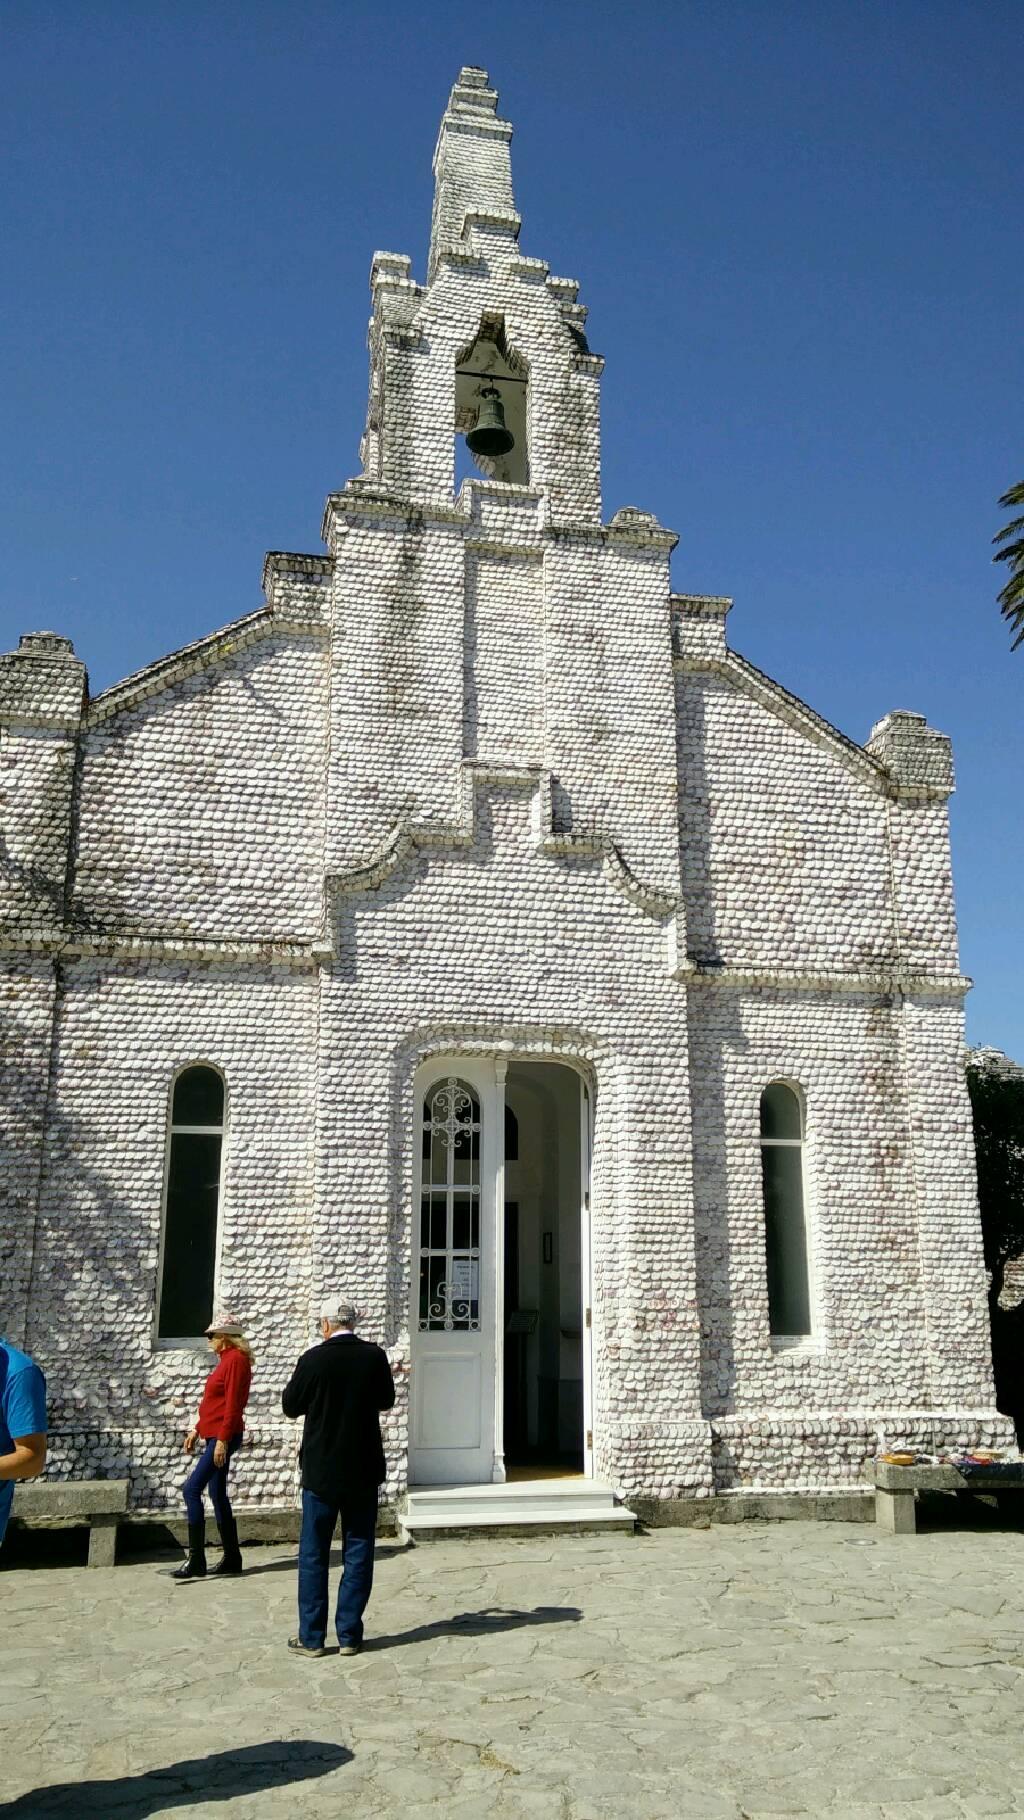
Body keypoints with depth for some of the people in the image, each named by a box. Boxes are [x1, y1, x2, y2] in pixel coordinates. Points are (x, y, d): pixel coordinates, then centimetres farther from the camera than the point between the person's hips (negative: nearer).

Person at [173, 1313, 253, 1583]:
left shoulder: (236, 1359, -14)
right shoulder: (227, 1359, 16)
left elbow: (233, 1404, -20)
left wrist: (222, 1439, -23)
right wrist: (197, 1429, 20)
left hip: (224, 1437, -10)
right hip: (215, 1436, 10)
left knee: (191, 1489, -13)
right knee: (217, 1494, 11)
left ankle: (195, 1560, -12)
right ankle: (232, 1558, 17)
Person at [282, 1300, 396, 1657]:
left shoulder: (313, 1359, -13)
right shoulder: (374, 1356, -6)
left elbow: (290, 1406, -1)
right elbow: (386, 1400, 8)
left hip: (321, 1470, -2)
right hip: (364, 1471, 2)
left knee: (313, 1554, 9)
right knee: (358, 1553, 10)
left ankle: (312, 1637, 12)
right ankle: (350, 1635, 13)